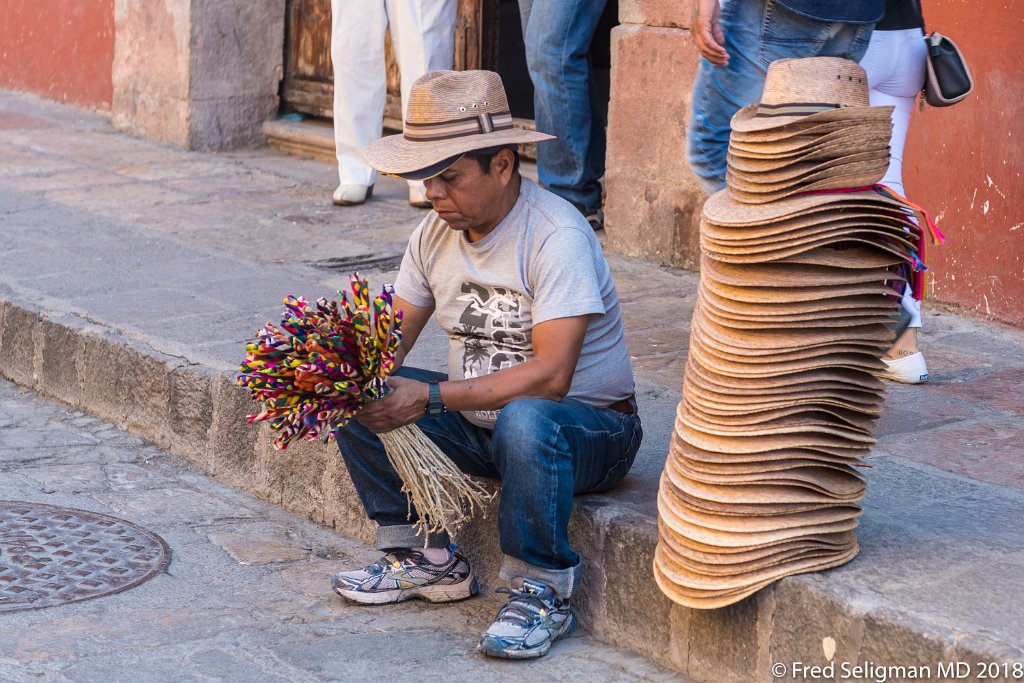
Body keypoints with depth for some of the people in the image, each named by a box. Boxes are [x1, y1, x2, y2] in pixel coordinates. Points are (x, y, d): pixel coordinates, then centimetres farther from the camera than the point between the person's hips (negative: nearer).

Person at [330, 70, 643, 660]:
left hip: (590, 426, -7)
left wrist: (430, 398, -35)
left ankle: (543, 594, -20)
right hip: (478, 423, 7)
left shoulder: (556, 235, -23)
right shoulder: (438, 232, 0)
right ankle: (429, 561, -2)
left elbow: (549, 376, -31)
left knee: (524, 421, -40)